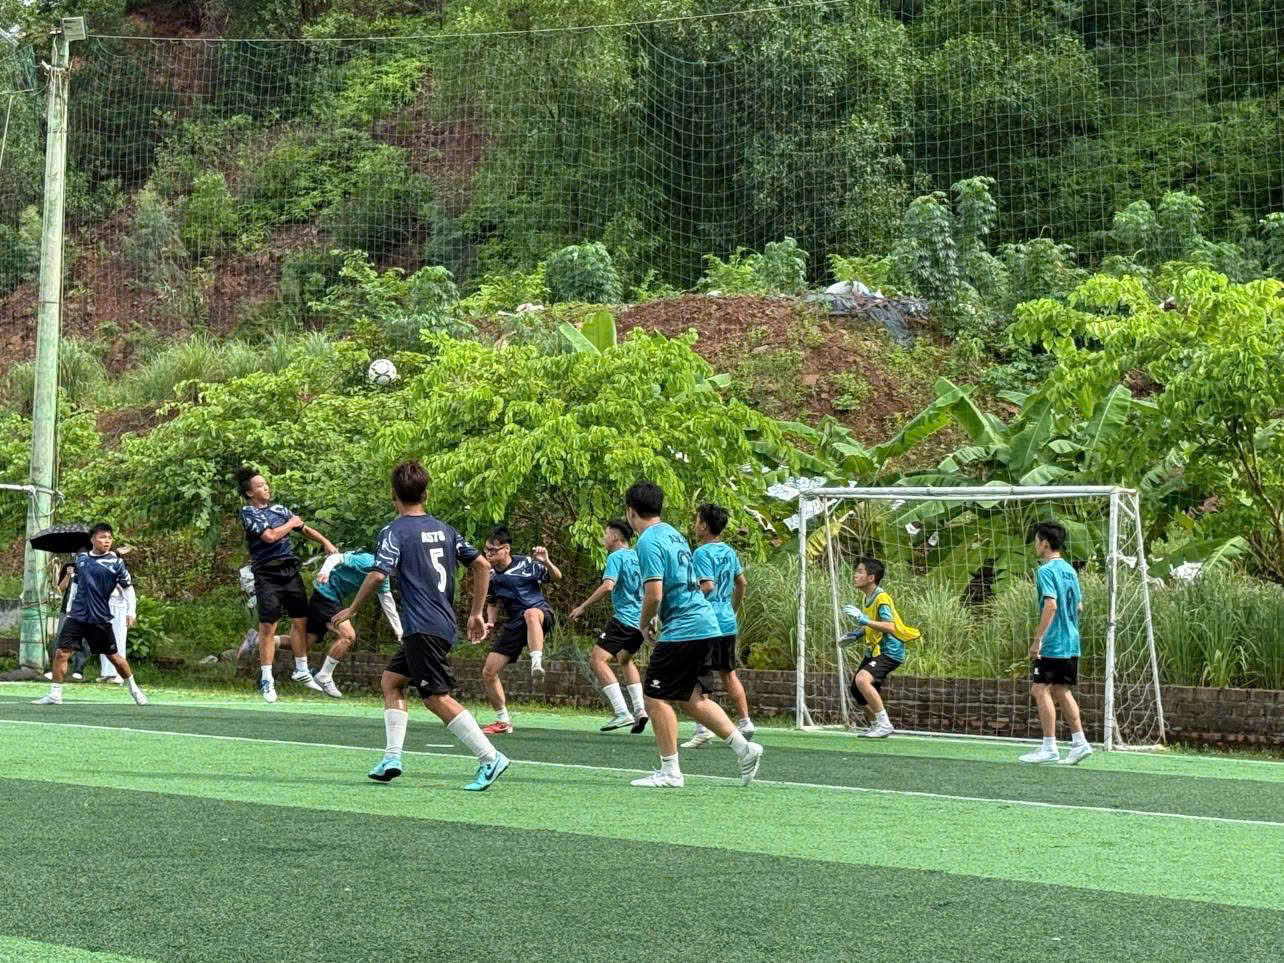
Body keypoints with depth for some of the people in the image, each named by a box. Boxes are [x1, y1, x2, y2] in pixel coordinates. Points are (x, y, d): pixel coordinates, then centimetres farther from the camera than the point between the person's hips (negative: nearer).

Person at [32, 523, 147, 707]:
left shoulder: (115, 562, -5)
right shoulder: (81, 558, 6)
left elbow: (128, 588, 1)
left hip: (100, 619, -3)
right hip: (77, 616, 3)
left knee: (114, 656, 7)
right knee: (61, 653, -6)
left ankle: (134, 689, 26)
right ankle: (55, 694, 3)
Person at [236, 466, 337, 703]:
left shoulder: (279, 509, 13)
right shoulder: (248, 513, -4)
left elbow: (304, 529, 23)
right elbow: (270, 536, -17)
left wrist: (326, 543, 14)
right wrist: (291, 524, -3)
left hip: (290, 570, 6)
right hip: (267, 574, -6)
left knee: (301, 620, 6)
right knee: (268, 627, -6)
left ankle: (301, 670, 20)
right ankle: (266, 679, 0)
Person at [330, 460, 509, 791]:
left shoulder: (395, 531, -6)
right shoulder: (443, 529, 14)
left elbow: (377, 575, -18)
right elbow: (482, 565, 11)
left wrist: (352, 610, -4)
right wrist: (476, 613, 17)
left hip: (424, 628, -8)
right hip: (445, 624, 8)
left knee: (437, 698, -9)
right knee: (391, 680, 17)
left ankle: (490, 758, -16)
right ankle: (392, 757, 9)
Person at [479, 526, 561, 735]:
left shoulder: (525, 564, -9)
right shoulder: (490, 576, 4)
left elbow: (556, 577, 0)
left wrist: (546, 562, -21)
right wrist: (490, 623, 1)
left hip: (540, 615, -5)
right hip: (514, 625, 5)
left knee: (530, 614, -43)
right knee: (488, 672, -2)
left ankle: (537, 664, -54)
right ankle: (503, 720, 14)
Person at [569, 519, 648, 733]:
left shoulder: (616, 557, -9)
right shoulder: (638, 556, 16)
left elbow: (608, 586, -23)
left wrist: (582, 607, -18)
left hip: (624, 618, -9)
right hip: (641, 619, 9)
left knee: (598, 659, -11)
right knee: (625, 659, 28)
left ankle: (622, 713, -21)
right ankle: (640, 710, 16)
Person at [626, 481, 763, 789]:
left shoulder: (649, 541, -12)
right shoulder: (672, 533, 17)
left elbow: (654, 594, -20)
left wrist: (644, 624, -1)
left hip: (681, 630, -9)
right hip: (705, 625, 9)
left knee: (656, 698, -1)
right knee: (692, 698, 14)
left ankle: (670, 772, 2)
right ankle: (744, 748, 9)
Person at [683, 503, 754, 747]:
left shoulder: (702, 553, -13)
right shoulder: (729, 551, 11)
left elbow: (707, 585, -23)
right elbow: (741, 582, 20)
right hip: (728, 622, 8)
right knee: (729, 674, 15)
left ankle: (703, 728, -8)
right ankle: (745, 722, 15)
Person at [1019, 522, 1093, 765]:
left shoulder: (1046, 571, -12)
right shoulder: (1069, 570, 14)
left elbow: (1051, 605, -22)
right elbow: (1079, 606, 18)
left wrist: (1037, 640, -20)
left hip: (1051, 645, -8)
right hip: (1071, 643, 8)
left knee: (1041, 690, -3)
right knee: (1062, 692, 13)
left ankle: (1049, 748, -4)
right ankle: (1079, 742, 10)